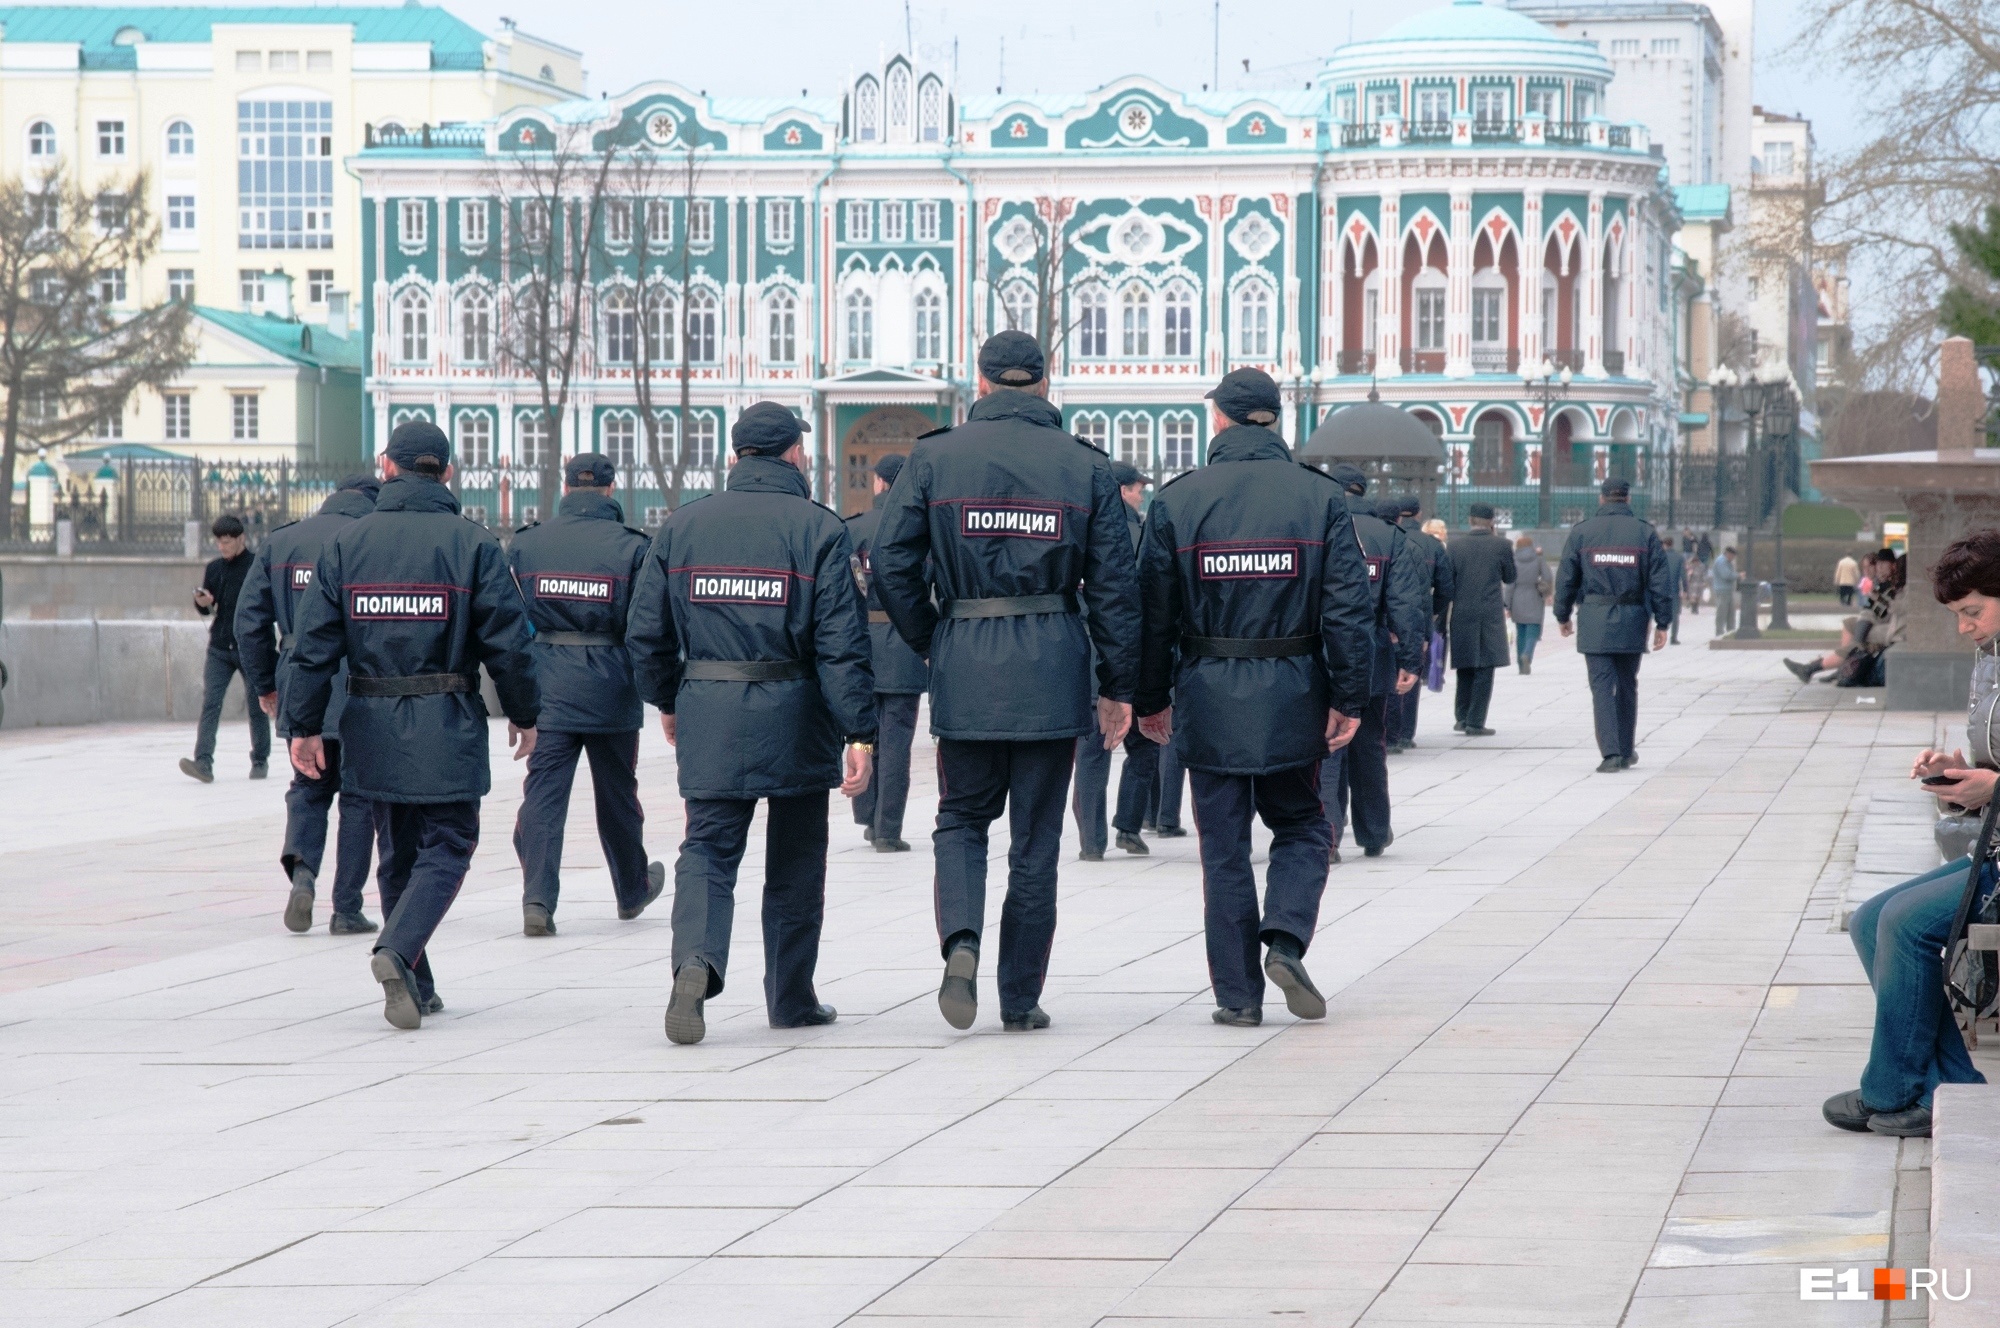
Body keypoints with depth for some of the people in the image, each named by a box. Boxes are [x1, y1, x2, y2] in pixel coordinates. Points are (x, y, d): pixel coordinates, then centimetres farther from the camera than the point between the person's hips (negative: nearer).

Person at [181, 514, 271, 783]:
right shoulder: (214, 569, 8)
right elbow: (206, 610, 14)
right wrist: (202, 603, -8)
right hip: (219, 649, 3)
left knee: (257, 706, 8)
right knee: (210, 704, -10)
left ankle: (260, 761, 22)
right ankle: (204, 762, -18)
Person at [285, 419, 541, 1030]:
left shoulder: (346, 543, 2)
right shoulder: (473, 544, -5)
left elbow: (314, 643, -1)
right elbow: (508, 640, -5)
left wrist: (304, 725, 4)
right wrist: (524, 713, 8)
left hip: (373, 724, 3)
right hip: (447, 727, -3)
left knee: (402, 848, 16)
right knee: (446, 846, 3)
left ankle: (413, 987, 17)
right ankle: (398, 951, -22)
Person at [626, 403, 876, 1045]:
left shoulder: (681, 526, 4)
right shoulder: (819, 529, -6)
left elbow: (646, 631, 7)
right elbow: (842, 642, -11)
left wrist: (666, 703, 23)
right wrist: (859, 733, -10)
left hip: (708, 714, 2)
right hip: (795, 717, -2)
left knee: (708, 849, 3)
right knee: (794, 864, 12)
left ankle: (697, 960, -24)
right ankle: (791, 999, 20)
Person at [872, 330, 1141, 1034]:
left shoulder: (934, 457, 0)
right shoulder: (1085, 466, 1)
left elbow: (891, 565, -2)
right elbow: (1115, 584, 0)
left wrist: (930, 641, 13)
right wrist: (1118, 685, 6)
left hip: (964, 661, 0)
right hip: (1052, 663, 0)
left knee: (961, 818, 15)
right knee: (1036, 836, 8)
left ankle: (961, 937, -12)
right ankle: (1021, 997, 11)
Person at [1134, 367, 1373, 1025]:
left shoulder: (1177, 501, -2)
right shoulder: (1320, 497, -2)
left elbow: (1154, 612, 0)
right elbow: (1348, 606, -5)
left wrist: (1151, 698, 10)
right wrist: (1349, 698, 0)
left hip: (1209, 698, 0)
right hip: (1292, 697, 0)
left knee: (1224, 847, 7)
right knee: (1301, 828, 17)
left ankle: (1237, 994, 6)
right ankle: (1286, 939, -7)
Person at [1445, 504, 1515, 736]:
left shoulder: (1455, 544, 0)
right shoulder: (1500, 545, -5)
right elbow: (1509, 578, 9)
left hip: (1461, 614, 2)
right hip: (1491, 614, -2)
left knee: (1465, 667, 15)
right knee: (1484, 669, 1)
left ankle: (1462, 717, 17)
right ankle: (1475, 723, -3)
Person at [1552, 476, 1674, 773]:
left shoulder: (1581, 532, 1)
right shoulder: (1646, 534, 3)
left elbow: (1566, 578, 3)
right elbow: (1660, 582, 1)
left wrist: (1563, 615, 15)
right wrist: (1662, 623, 5)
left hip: (1594, 622, -1)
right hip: (1632, 621, 1)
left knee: (1602, 686, -3)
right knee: (1627, 686, 14)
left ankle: (1611, 752, -15)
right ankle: (1626, 751, 22)